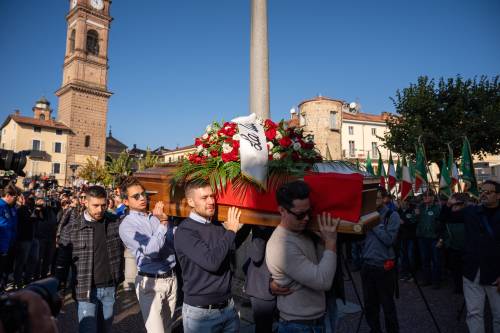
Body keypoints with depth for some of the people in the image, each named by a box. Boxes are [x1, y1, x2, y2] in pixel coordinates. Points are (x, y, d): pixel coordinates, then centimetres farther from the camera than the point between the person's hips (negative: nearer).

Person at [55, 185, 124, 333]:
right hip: (86, 289, -2)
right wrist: (60, 287, -2)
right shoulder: (73, 227, -6)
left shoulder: (115, 223, -1)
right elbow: (62, 259, -1)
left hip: (110, 288, 3)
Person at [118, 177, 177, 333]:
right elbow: (151, 251, -19)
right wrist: (162, 223, -20)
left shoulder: (157, 216, 5)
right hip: (150, 282, -4)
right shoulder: (127, 225, -8)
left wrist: (165, 221, -17)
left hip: (171, 278, 5)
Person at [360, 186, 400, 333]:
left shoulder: (392, 215, -7)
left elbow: (389, 240, -18)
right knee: (369, 304, 15)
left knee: (387, 305, 10)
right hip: (367, 265, 4)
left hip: (384, 267, -4)